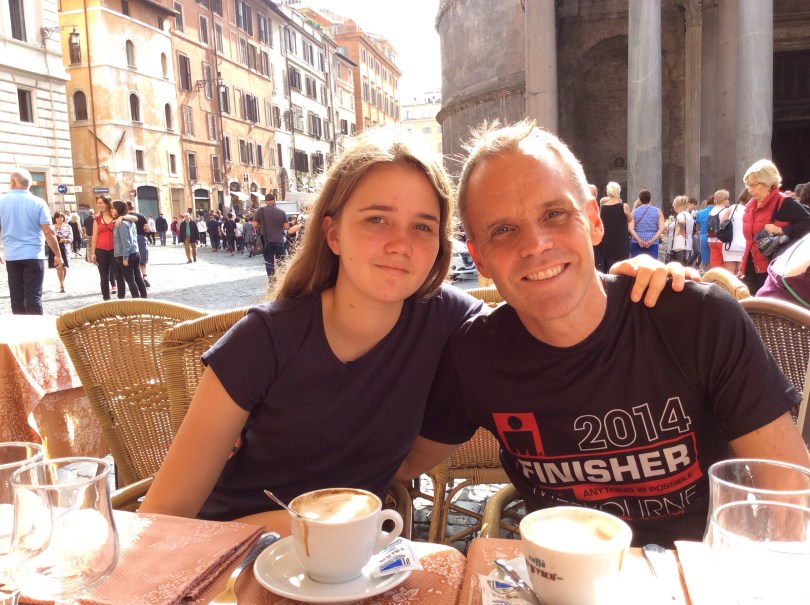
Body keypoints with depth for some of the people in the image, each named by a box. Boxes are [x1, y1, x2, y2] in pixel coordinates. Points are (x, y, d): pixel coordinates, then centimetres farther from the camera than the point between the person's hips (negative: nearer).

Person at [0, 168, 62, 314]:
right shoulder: (38, 202, -6)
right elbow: (48, 232, -8)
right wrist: (58, 254, 2)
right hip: (34, 256, -2)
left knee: (17, 297, 10)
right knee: (34, 296, -3)